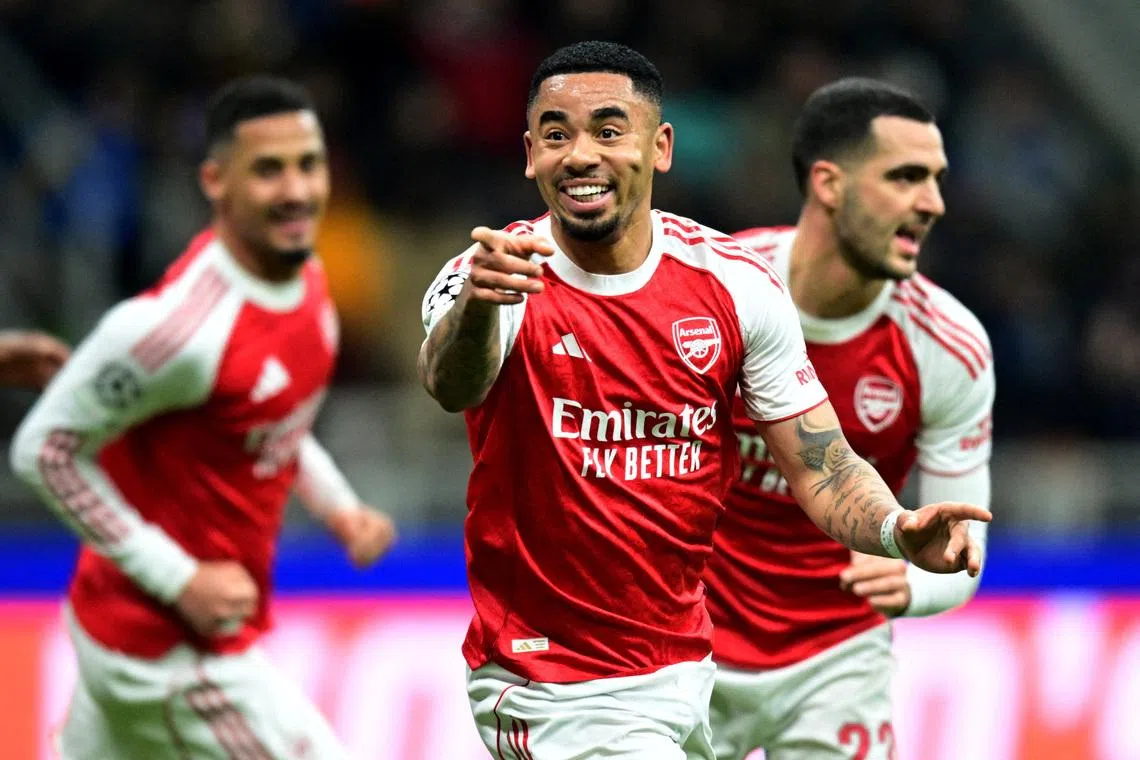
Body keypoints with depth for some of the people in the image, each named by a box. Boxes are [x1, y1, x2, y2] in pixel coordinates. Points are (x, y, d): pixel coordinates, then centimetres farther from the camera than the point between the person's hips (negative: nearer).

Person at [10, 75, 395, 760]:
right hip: (168, 646, -9)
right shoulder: (180, 323, -28)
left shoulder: (305, 275, 0)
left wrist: (337, 505, 3)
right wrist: (180, 579, -22)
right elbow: (45, 450, -22)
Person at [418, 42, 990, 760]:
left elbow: (822, 468, 0)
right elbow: (452, 385, -38)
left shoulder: (738, 283, -4)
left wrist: (897, 530, -22)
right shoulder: (497, 279, -15)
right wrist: (477, 307, -61)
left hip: (686, 666, 5)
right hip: (552, 692, -5)